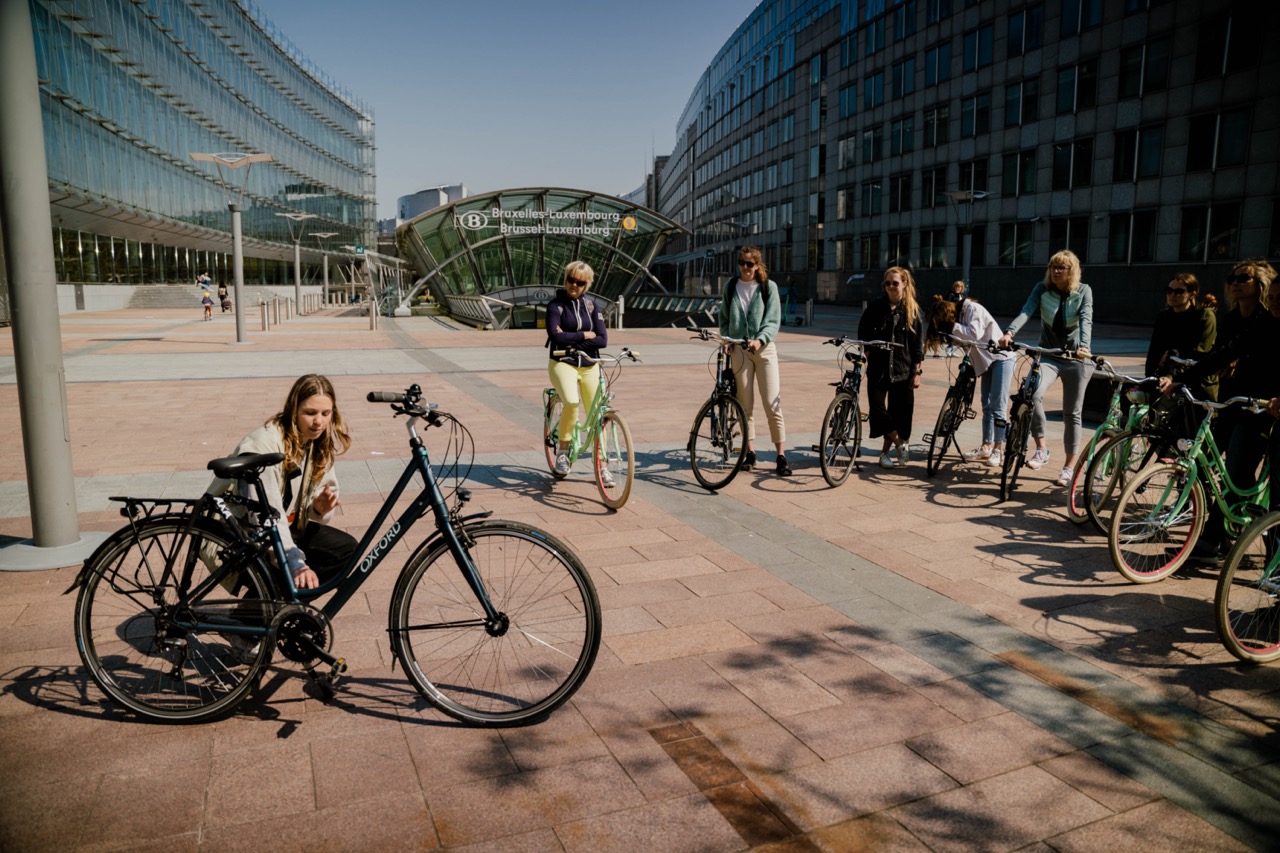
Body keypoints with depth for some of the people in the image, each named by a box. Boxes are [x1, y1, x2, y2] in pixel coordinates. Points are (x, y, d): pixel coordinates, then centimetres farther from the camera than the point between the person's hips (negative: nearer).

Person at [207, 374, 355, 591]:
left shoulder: (320, 444, -2)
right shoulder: (264, 443, -27)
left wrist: (320, 509, -25)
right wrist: (296, 562, -47)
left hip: (285, 527, 8)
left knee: (346, 547, -11)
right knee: (292, 572, -32)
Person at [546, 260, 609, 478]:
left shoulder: (592, 306, 8)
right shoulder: (555, 305, -1)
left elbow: (602, 339, -3)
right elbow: (556, 336, -16)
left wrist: (572, 341, -12)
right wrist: (584, 335, -9)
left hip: (589, 365, 4)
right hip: (563, 363, -3)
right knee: (572, 402, -30)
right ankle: (562, 451, -9)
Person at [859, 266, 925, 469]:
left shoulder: (913, 311, 2)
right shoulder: (876, 308, 2)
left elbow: (918, 345, 2)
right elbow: (863, 332, 12)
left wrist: (917, 372, -2)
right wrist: (867, 353, 3)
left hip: (902, 370, 0)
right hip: (878, 369, 0)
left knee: (899, 412, 4)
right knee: (877, 411, -10)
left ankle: (886, 452, 19)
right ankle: (900, 445, 9)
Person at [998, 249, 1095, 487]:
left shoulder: (1083, 291, -5)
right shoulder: (1042, 289, -3)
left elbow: (1086, 320, -19)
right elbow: (1026, 312, -18)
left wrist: (1084, 346, -38)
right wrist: (1009, 332, -38)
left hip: (1075, 358, -1)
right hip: (1049, 355, 1)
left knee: (1072, 414, 4)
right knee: (1033, 393, -28)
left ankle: (1069, 466, 16)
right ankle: (1041, 448, -15)